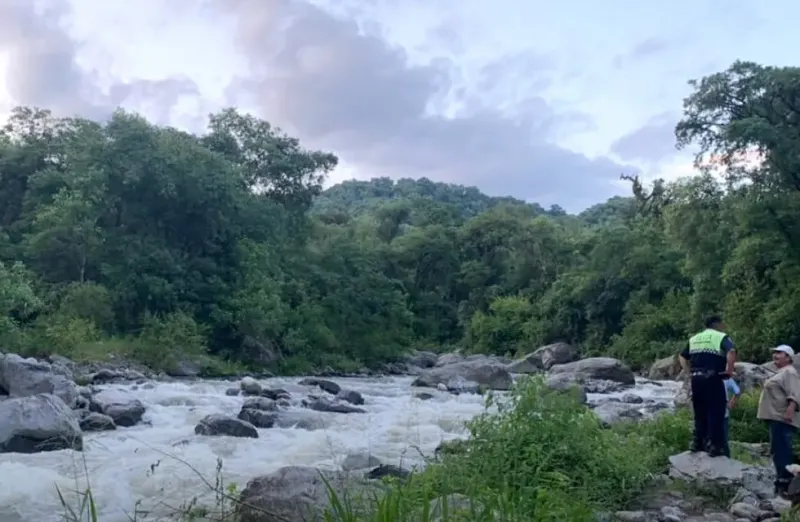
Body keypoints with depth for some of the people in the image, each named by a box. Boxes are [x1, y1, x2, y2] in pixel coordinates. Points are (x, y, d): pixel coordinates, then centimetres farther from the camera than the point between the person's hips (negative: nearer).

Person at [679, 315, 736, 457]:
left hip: (696, 379, 6)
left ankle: (698, 443, 18)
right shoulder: (721, 337, -1)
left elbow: (683, 356, 22)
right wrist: (729, 369, -12)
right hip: (712, 379, -6)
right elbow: (731, 351, -21)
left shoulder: (694, 339, 19)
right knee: (716, 412, -1)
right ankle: (714, 446, -2)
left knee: (700, 412, 15)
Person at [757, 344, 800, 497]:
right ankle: (783, 481, 18)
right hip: (775, 417, 11)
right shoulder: (780, 373, 25)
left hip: (781, 418, -11)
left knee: (781, 450, -13)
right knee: (778, 450, 13)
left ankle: (785, 483, -14)